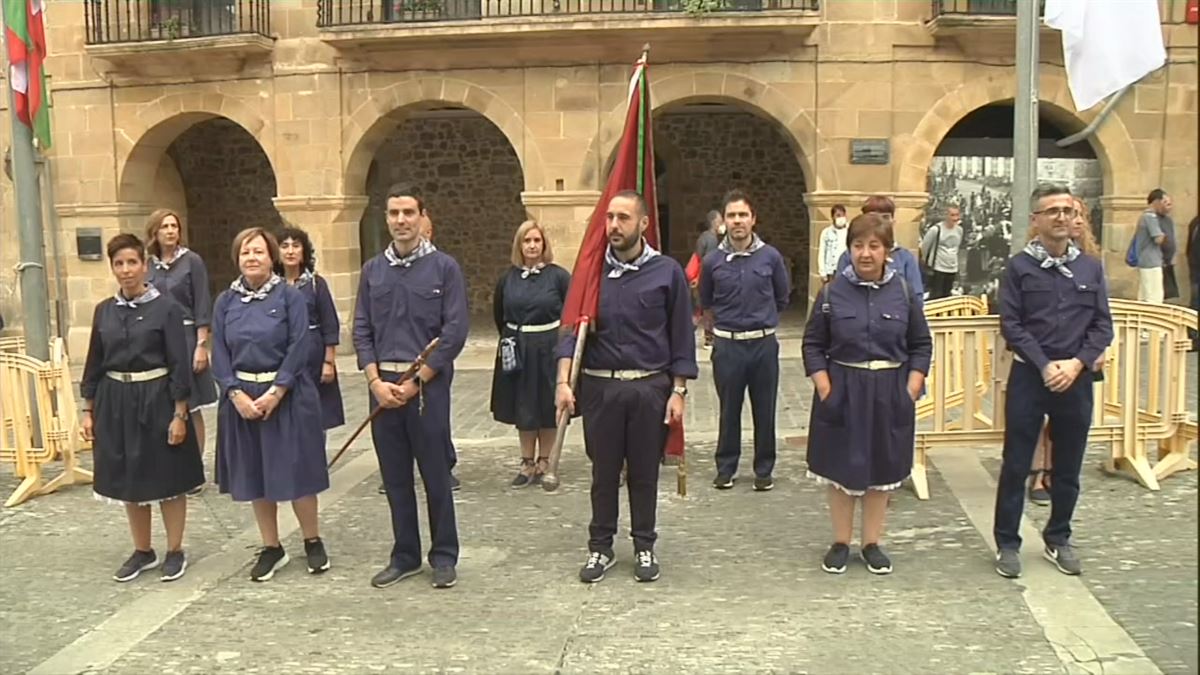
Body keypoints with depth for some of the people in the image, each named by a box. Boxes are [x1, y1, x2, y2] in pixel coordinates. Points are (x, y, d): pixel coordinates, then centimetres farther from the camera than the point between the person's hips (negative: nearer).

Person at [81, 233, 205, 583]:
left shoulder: (166, 308, -8)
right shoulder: (104, 311, 6)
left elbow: (179, 364, -9)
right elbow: (94, 363, 11)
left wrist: (179, 414, -13)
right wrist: (88, 411, 9)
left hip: (156, 399, -5)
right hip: (116, 402, 5)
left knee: (167, 479, 5)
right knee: (128, 480, 12)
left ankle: (175, 551, 19)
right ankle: (142, 551, 27)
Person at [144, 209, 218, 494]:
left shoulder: (191, 261, -4)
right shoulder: (148, 265, 7)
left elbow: (203, 307, -7)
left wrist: (201, 345, -12)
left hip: (186, 339, -4)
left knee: (191, 408, 2)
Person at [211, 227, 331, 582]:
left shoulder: (290, 296, -4)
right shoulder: (226, 301, 6)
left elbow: (298, 348, -10)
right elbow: (219, 353, 2)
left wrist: (274, 393, -16)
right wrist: (237, 394, -10)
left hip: (287, 395, -3)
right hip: (242, 398, 4)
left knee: (295, 470, 1)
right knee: (253, 474, 9)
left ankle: (313, 542, 19)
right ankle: (271, 548, 23)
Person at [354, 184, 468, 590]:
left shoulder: (443, 267, -2)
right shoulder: (373, 270, 9)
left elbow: (454, 332, -7)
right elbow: (361, 331, 8)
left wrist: (414, 383, -10)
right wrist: (377, 381, -6)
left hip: (427, 382, -3)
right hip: (382, 384, 4)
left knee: (436, 473, 3)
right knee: (395, 477, 10)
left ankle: (444, 556, 17)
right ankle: (405, 556, 23)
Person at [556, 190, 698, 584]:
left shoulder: (667, 272, -1)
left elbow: (681, 337, 1)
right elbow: (573, 329, 1)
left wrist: (678, 391, -2)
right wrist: (564, 381, -10)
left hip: (650, 387, -1)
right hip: (599, 386, 1)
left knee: (644, 472, 10)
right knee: (603, 472, 10)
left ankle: (645, 548, 25)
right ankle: (600, 548, 24)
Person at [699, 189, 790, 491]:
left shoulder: (770, 257, -4)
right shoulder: (713, 261, -3)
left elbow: (782, 299, 12)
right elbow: (706, 303, 14)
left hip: (764, 344, 0)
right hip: (727, 345, 0)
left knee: (764, 410, 8)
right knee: (729, 410, 10)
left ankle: (764, 469, 22)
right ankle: (726, 468, 23)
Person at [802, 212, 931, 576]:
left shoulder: (904, 292, -1)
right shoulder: (832, 292, -4)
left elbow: (921, 345, 5)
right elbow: (813, 345, 0)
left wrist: (911, 390, -4)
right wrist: (825, 389, -9)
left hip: (889, 393, 1)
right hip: (842, 392, -1)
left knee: (882, 470, 11)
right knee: (840, 468, 7)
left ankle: (872, 544, 25)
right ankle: (840, 542, 22)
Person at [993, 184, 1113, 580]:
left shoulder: (1090, 268, 6)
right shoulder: (1019, 267, -3)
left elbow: (1103, 325, 4)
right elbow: (1011, 325, -7)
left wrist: (1076, 363, -11)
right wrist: (1046, 365, -15)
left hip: (1076, 378, 3)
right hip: (1029, 376, -3)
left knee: (1068, 467, 12)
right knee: (1016, 465, 2)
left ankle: (1058, 539, 27)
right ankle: (1007, 542, 14)